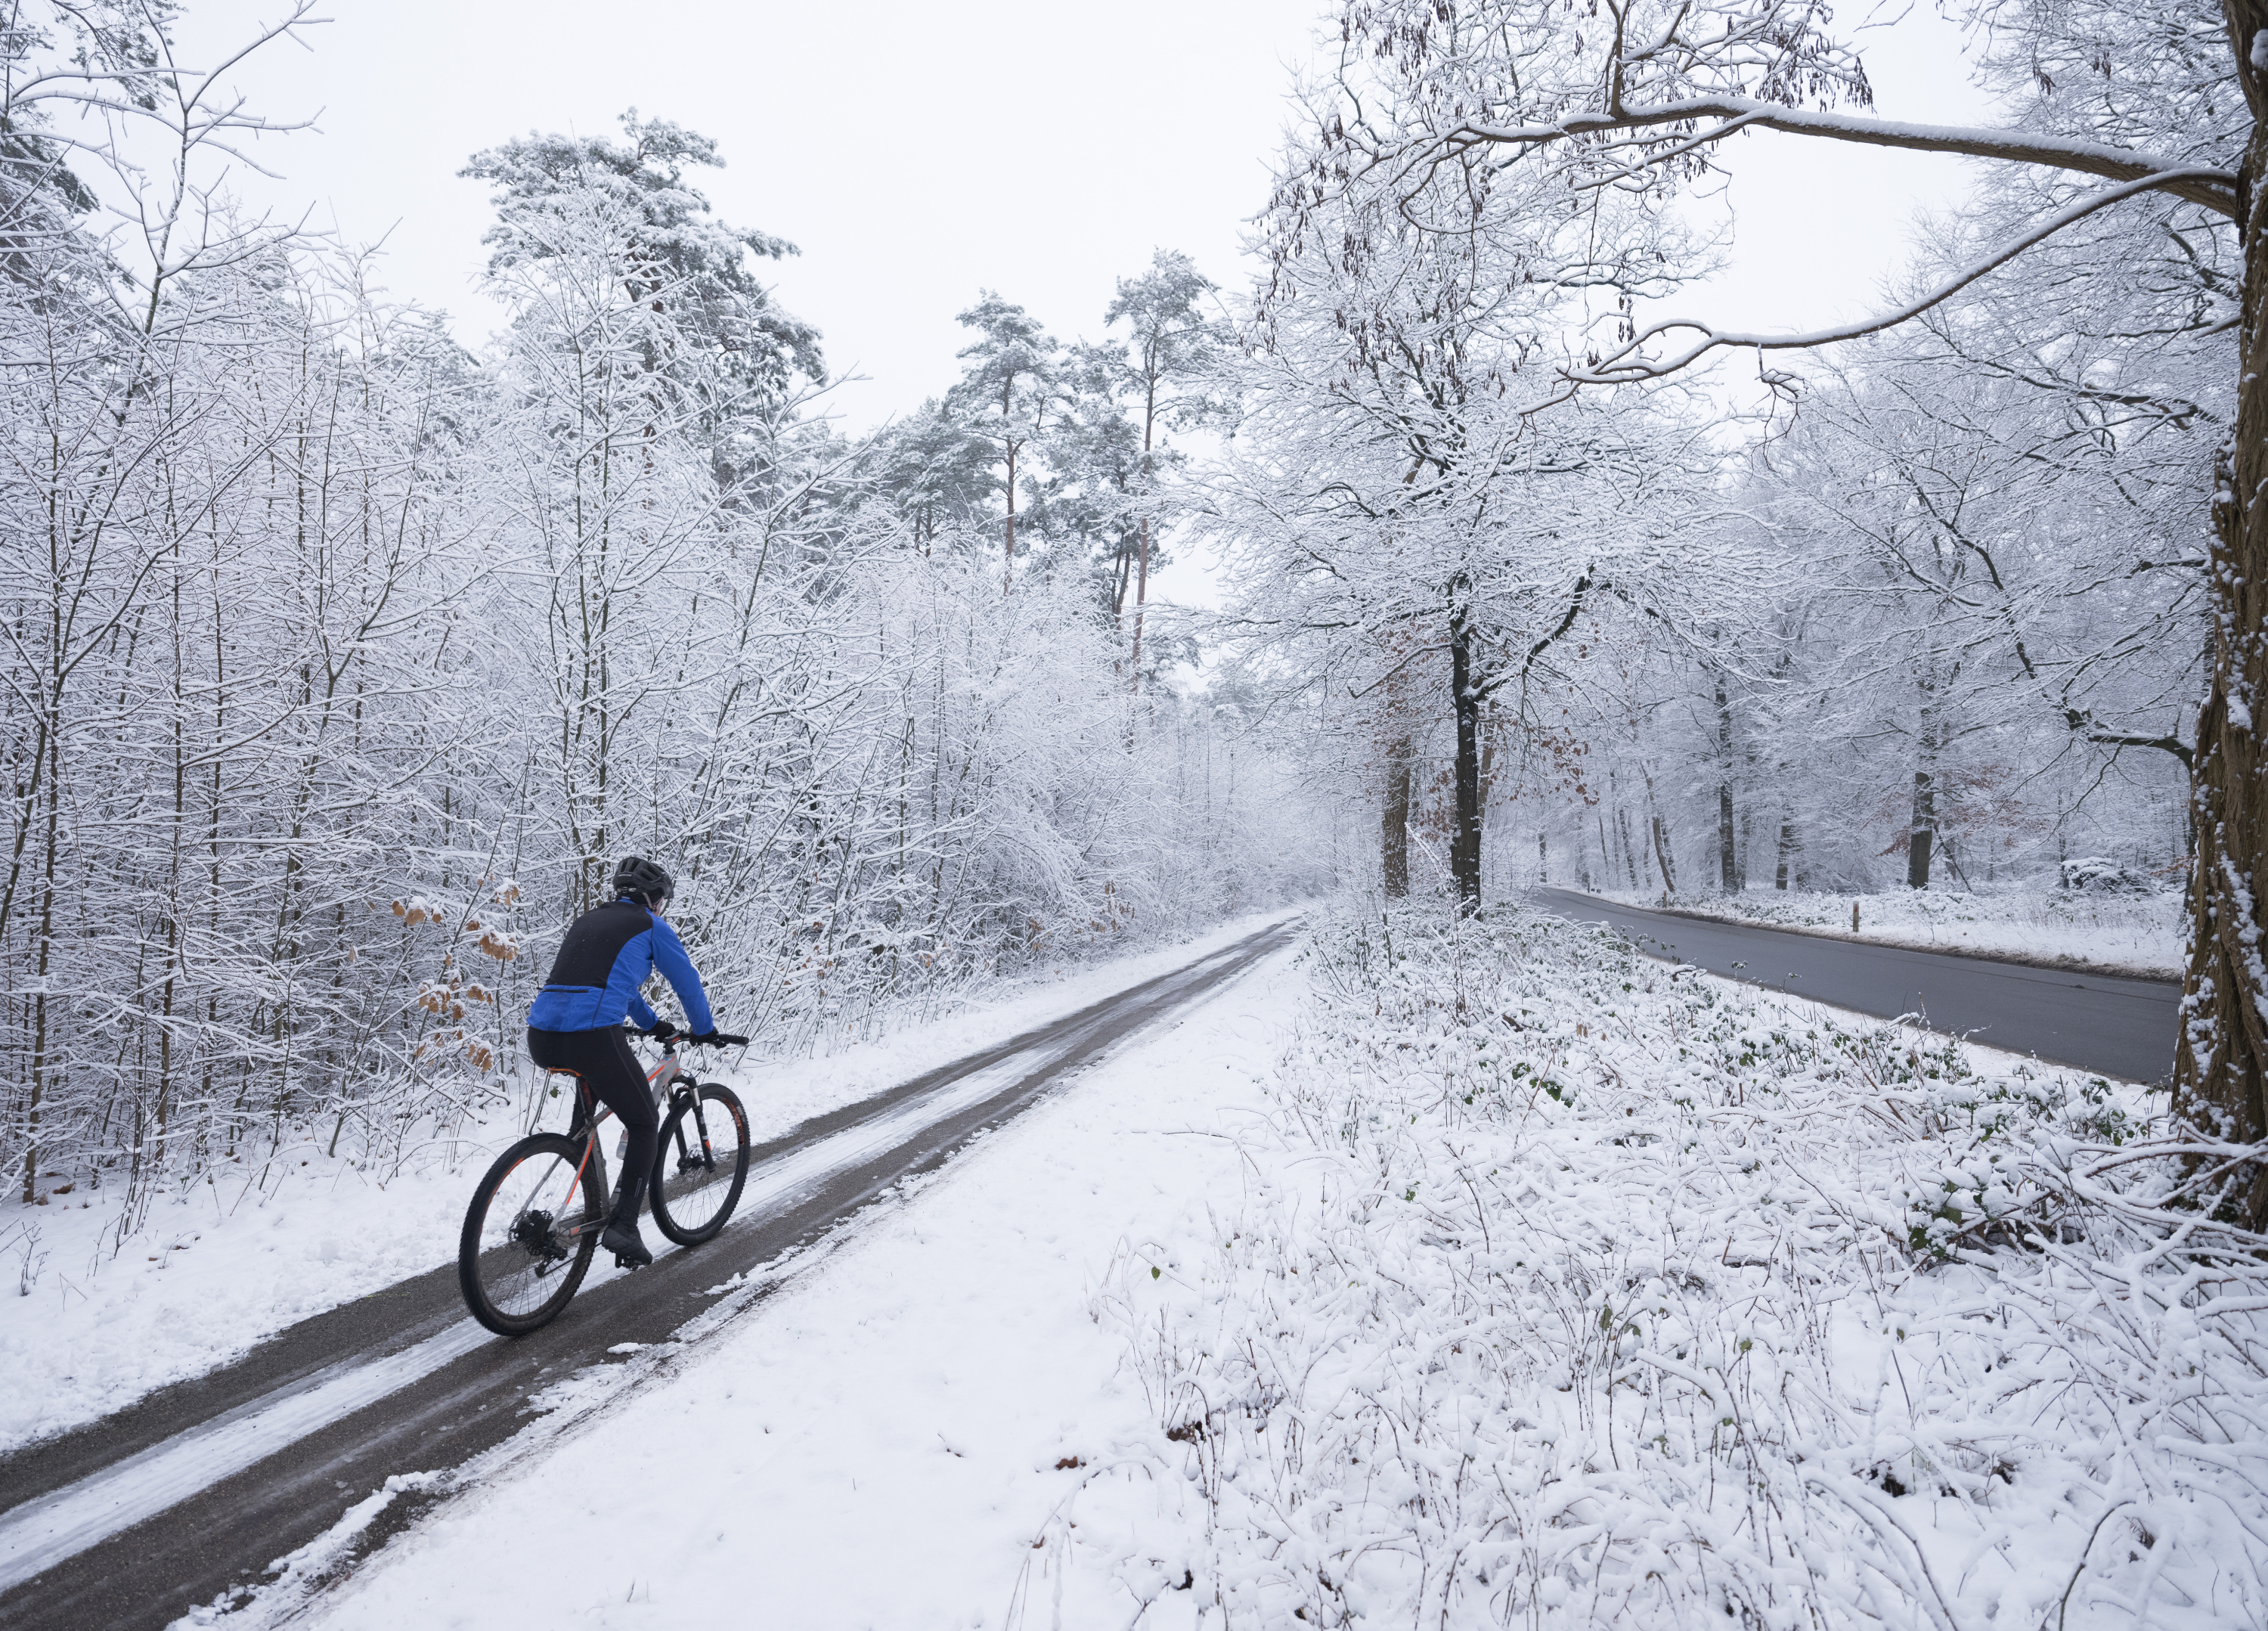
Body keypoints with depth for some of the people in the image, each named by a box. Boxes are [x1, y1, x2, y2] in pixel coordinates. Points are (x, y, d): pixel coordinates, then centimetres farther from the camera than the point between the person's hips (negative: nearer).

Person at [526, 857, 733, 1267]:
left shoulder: (586, 921, 28)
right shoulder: (651, 926, 8)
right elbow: (687, 982, 13)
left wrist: (652, 1024, 51)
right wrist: (704, 1030, 31)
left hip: (541, 1038, 7)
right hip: (592, 1037, -7)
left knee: (594, 1080, 38)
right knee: (645, 1124, 12)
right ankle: (623, 1226, -1)